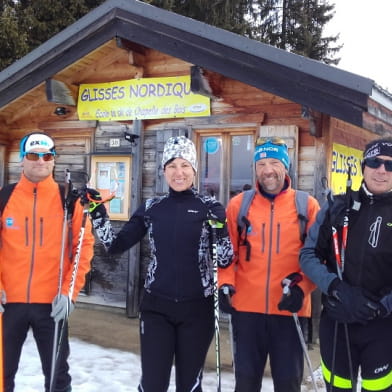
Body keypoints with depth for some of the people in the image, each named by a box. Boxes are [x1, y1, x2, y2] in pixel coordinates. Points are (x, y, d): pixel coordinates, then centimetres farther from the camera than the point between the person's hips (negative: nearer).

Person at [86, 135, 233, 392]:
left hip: (196, 308, -1)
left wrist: (221, 230, -23)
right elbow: (116, 246, 6)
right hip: (156, 307, 2)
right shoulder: (151, 208, 4)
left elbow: (225, 261, -6)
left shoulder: (210, 207, -3)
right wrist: (98, 214, -5)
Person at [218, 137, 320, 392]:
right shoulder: (238, 204, 4)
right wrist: (225, 285, -7)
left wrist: (301, 287, -13)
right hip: (246, 307, 1)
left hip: (289, 308, -1)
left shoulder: (307, 206, 0)